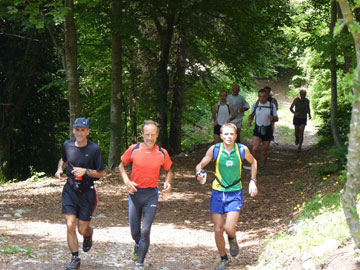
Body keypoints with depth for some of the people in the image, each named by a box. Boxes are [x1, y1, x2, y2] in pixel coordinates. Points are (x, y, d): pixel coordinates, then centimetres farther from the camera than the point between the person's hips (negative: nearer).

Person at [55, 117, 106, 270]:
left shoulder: (94, 149, -11)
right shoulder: (67, 145, 0)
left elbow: (101, 173, -6)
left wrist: (85, 171, -20)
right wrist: (60, 169, 2)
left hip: (87, 192, -2)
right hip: (70, 190, 2)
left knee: (82, 230, 3)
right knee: (70, 226, -8)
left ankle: (89, 234, 42)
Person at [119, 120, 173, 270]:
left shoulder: (162, 153, -4)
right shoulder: (133, 150, -4)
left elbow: (168, 170, 11)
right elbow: (122, 165, 9)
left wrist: (168, 182, -9)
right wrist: (127, 181, -6)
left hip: (151, 195, -1)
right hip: (135, 193, 1)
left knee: (145, 231, -10)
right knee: (134, 231, 10)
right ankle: (138, 246, 46)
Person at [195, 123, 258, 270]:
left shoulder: (242, 149, -9)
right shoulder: (214, 149, -10)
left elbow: (253, 162, 12)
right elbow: (200, 165, -1)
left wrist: (253, 181, 5)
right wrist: (198, 173, -23)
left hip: (235, 193, -1)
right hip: (218, 192, 1)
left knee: (229, 228, -15)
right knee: (218, 230, 4)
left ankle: (232, 239, 22)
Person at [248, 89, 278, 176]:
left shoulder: (272, 106, -4)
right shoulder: (255, 105, 0)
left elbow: (276, 119, 0)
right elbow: (251, 115, 17)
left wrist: (272, 118, -23)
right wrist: (250, 120, -4)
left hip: (267, 130, 0)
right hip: (257, 130, 0)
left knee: (264, 151, 7)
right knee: (255, 149, -18)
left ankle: (262, 168, 25)